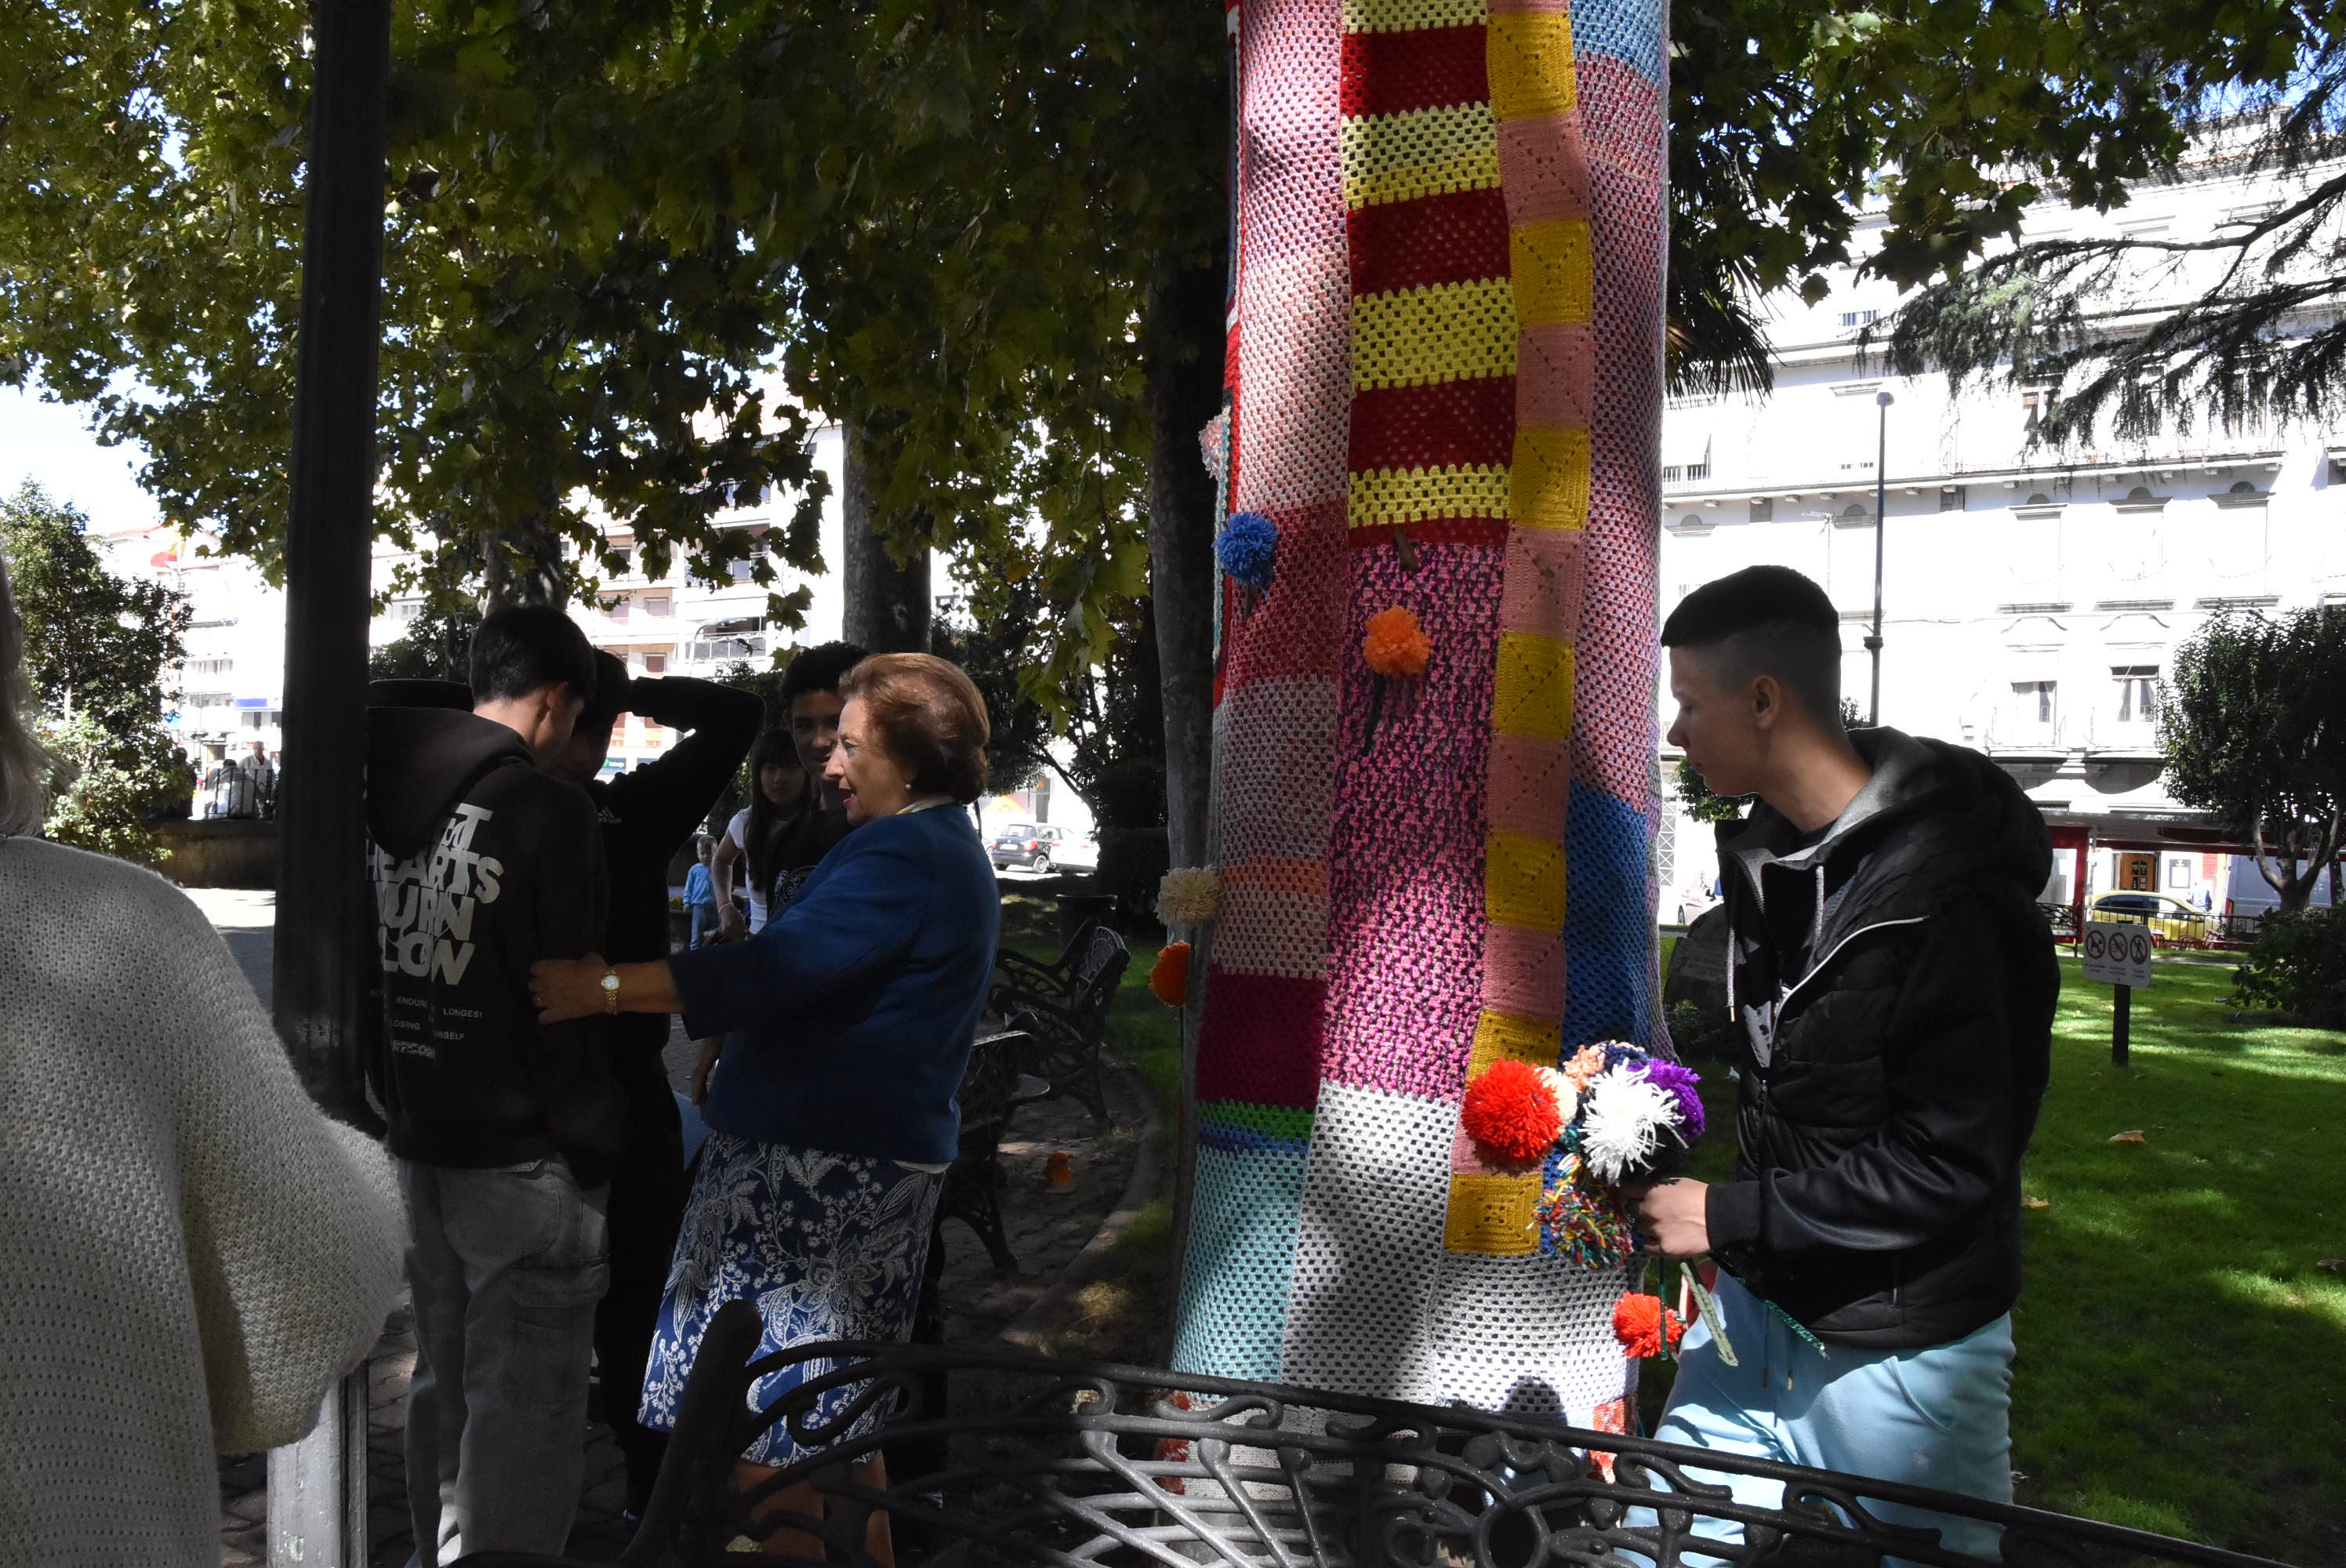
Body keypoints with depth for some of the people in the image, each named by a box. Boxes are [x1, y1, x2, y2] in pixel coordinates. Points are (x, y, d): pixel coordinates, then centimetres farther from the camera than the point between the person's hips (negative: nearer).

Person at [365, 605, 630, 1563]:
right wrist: (595, 1146, -8)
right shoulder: (547, 808, -17)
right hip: (522, 1153, -8)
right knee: (525, 1407, 1)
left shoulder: (389, 795, 6)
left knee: (445, 1380, 21)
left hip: (417, 1138, 8)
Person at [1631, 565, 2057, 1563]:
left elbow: (1948, 1169, -24)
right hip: (1759, 1302, 8)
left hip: (1903, 1348, -8)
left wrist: (1728, 1218, -20)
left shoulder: (1951, 899, -23)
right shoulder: (1767, 854, 4)